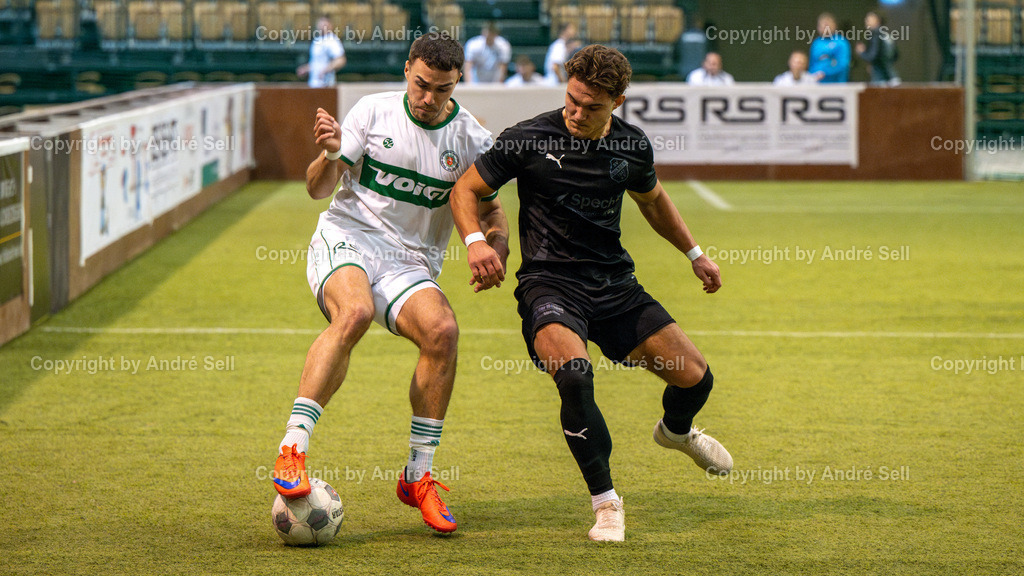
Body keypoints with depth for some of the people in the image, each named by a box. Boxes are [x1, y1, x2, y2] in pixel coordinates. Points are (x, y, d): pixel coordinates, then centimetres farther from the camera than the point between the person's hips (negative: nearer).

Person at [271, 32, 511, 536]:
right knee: (354, 312, -36)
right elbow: (319, 190, 1)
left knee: (441, 329, -28)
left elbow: (490, 212, 12)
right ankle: (292, 451, -38)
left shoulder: (471, 140, 2)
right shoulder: (374, 111, -1)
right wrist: (330, 155, -22)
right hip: (345, 239, -2)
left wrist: (495, 249, -11)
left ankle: (418, 477, -15)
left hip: (411, 263, 2)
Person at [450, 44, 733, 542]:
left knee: (695, 377, 2)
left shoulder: (632, 146, 2)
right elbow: (466, 189, -2)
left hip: (614, 282, 4)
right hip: (549, 282, -4)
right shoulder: (529, 139, -10)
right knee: (574, 375, -33)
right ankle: (606, 503, -15)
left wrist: (695, 254, 28)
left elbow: (652, 201, 24)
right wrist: (475, 240, -21)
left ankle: (675, 430, 42)